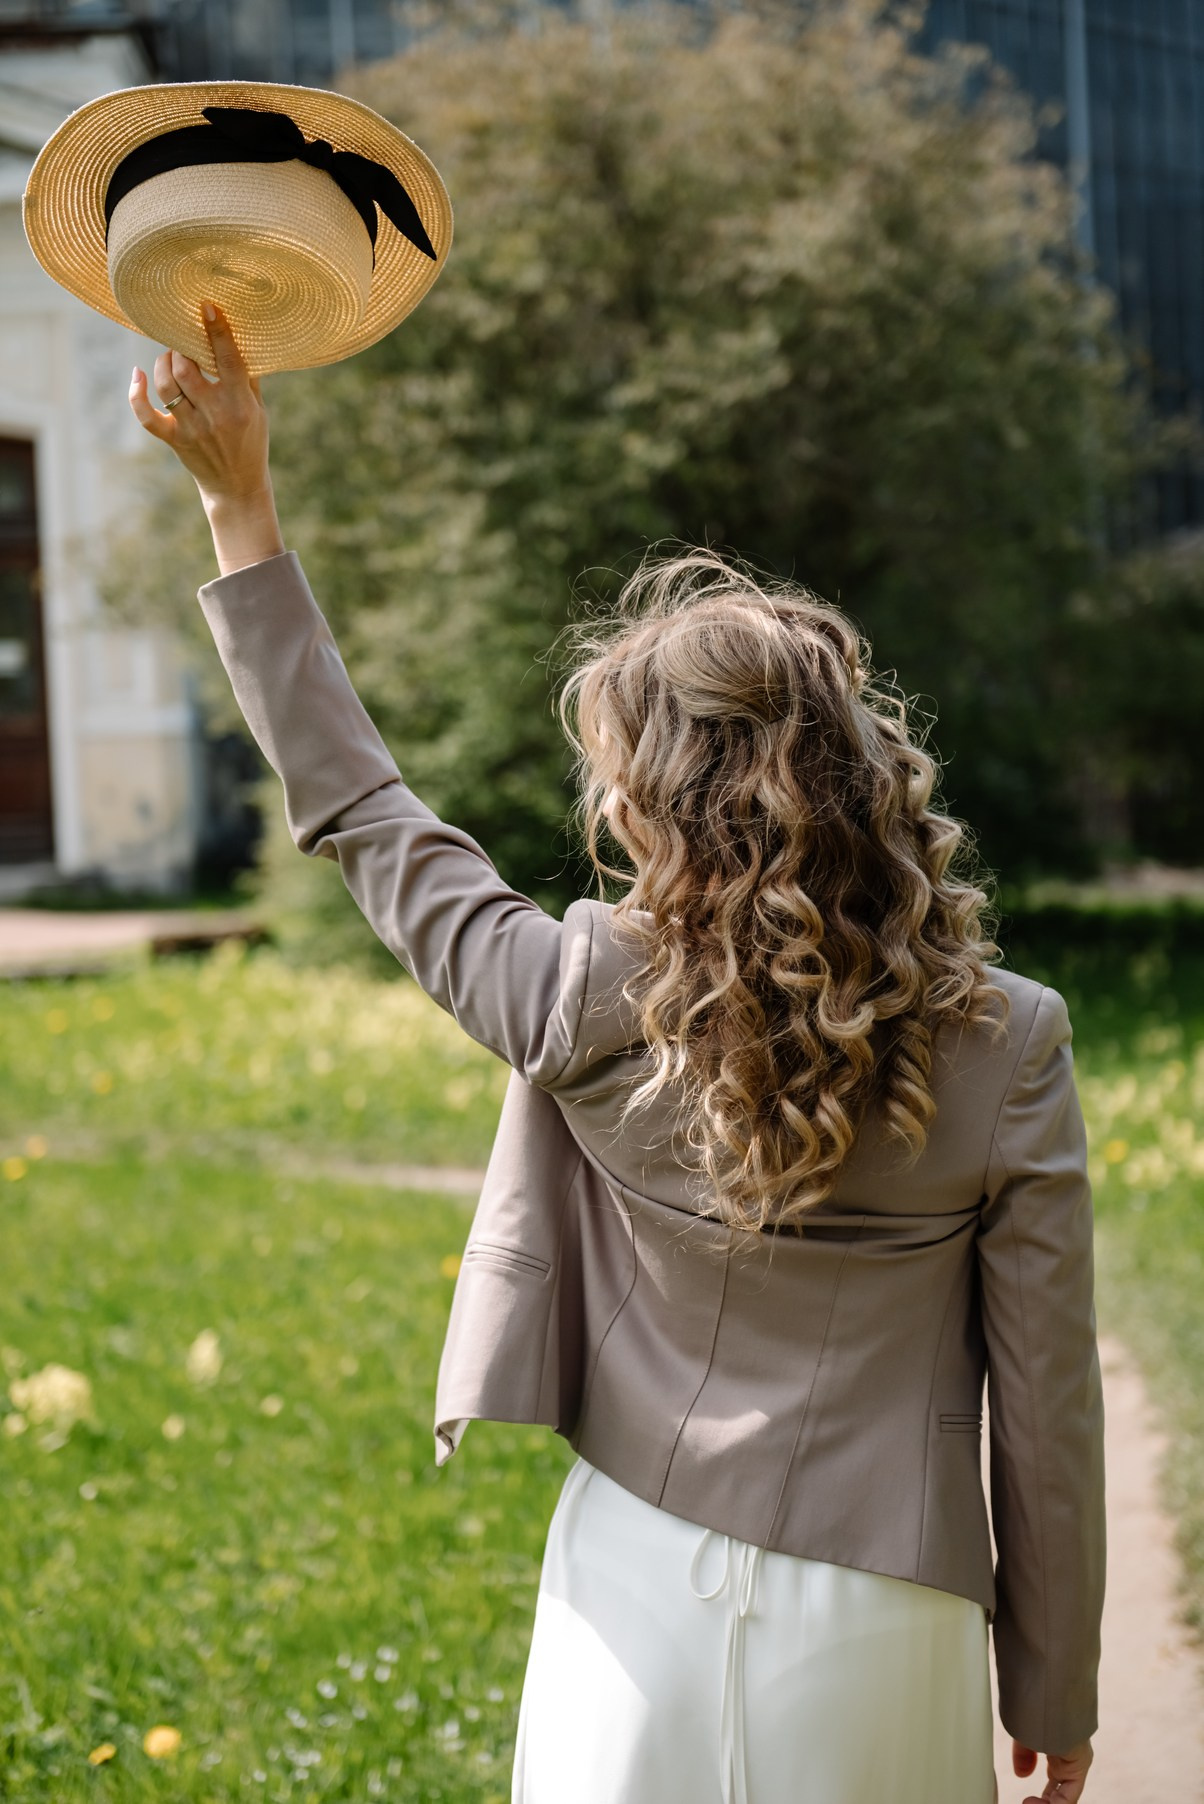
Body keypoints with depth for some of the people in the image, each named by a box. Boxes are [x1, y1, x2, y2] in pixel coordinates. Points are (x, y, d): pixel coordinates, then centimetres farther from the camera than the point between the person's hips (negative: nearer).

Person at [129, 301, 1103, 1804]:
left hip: (638, 1589, 1)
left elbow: (360, 810, 3)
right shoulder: (1011, 1044, -13)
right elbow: (1044, 1400, -5)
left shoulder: (590, 1012, -12)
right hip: (875, 1626, 0)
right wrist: (1053, 1683, 9)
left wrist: (241, 506, 9)